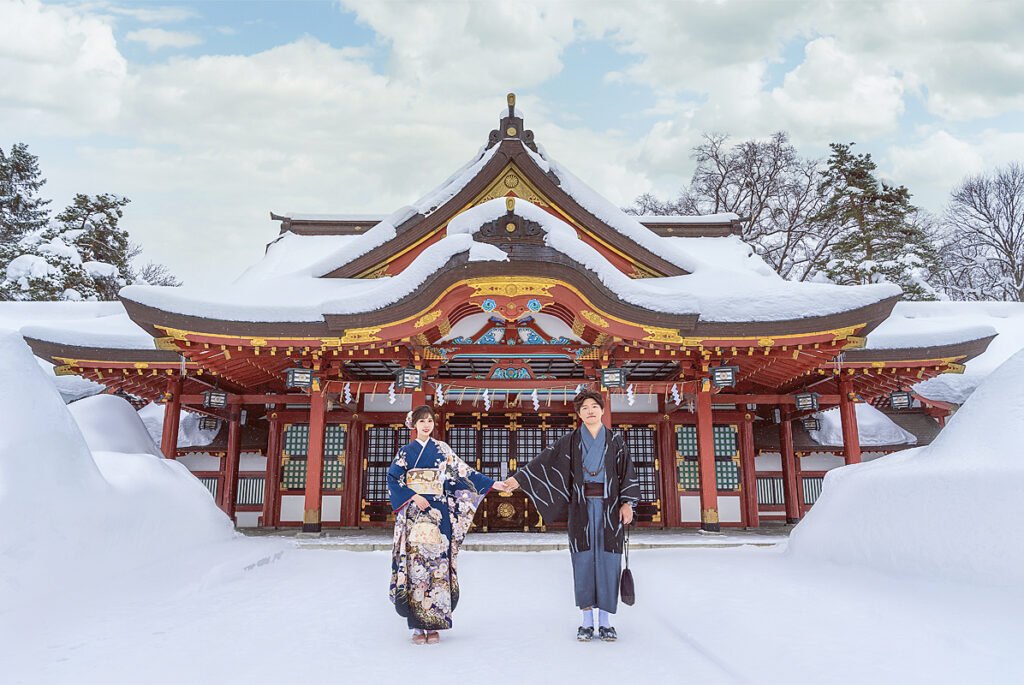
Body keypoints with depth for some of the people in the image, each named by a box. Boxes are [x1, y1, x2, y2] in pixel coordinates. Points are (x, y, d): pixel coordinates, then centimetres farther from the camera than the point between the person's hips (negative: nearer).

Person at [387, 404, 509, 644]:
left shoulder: (442, 449, 11)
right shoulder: (406, 451, 9)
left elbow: (463, 472, 9)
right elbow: (393, 478, 2)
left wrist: (492, 484, 3)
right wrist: (413, 496, -11)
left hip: (438, 512, 1)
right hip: (413, 513, -1)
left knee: (437, 563, -3)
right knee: (415, 562, -5)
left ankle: (434, 624, 3)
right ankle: (418, 625, 1)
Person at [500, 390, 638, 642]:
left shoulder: (615, 442, 7)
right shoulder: (570, 441, 5)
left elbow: (627, 474, 6)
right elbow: (544, 461, 1)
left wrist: (627, 503, -3)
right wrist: (519, 478, -6)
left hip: (609, 507, 0)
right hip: (581, 506, 0)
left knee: (607, 562, 0)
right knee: (583, 561, 1)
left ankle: (605, 622, 9)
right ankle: (587, 621, 10)